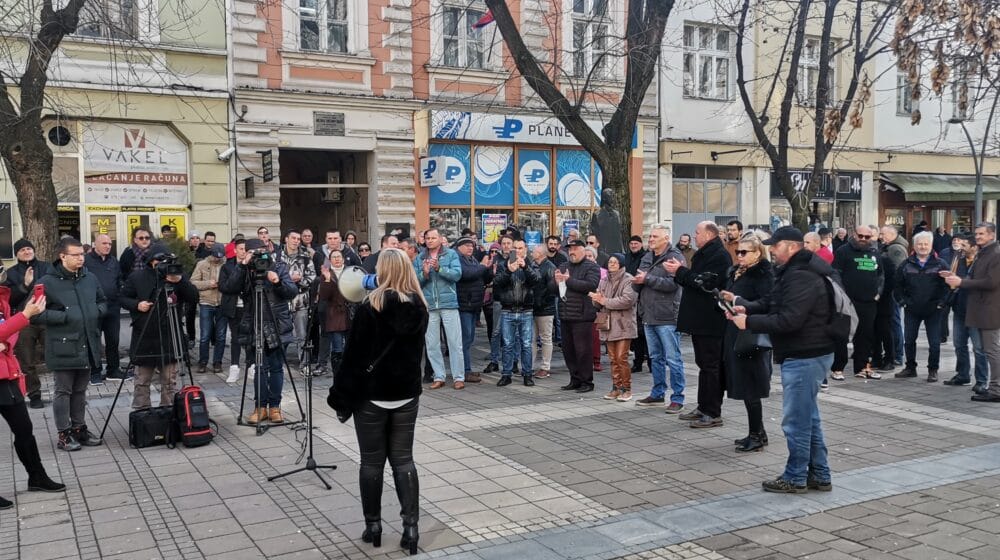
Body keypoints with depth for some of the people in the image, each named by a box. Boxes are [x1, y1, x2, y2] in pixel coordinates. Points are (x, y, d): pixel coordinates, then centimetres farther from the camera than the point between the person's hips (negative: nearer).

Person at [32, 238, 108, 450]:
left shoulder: (90, 278, 7)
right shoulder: (47, 282, -11)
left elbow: (103, 302, 22)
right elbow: (35, 314, -13)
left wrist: (97, 311, 1)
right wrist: (64, 316, -17)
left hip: (88, 346, 5)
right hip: (63, 347, -5)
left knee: (80, 391, 16)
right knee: (63, 391, 4)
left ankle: (79, 428, 27)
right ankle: (64, 433, 14)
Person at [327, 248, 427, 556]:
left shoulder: (371, 306, -14)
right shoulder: (419, 306, 1)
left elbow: (355, 355, -13)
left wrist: (342, 396, -6)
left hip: (372, 395, -4)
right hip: (407, 394, 4)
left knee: (372, 462, 9)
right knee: (403, 459, 10)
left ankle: (373, 525, 16)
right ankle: (410, 526, 4)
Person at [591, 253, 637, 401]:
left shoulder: (628, 280, -7)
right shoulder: (604, 281, 15)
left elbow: (627, 300, -20)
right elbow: (597, 303, 15)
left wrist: (605, 301, -14)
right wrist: (596, 299, -10)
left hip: (623, 325, -6)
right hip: (608, 325, 6)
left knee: (621, 358, -8)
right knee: (613, 359, 9)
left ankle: (626, 389, 3)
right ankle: (616, 387, 17)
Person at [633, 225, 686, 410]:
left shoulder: (675, 257, -7)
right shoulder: (647, 258, 17)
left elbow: (673, 284, -21)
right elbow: (636, 286, 17)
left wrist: (647, 279, -17)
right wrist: (637, 281, -7)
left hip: (667, 318, -8)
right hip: (648, 317, 8)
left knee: (673, 359, -4)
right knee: (655, 358, 16)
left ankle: (677, 398, 2)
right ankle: (657, 394, 26)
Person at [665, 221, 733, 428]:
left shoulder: (719, 255, -14)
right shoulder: (705, 254, 17)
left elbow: (706, 283, -23)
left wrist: (681, 271, -16)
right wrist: (680, 272, 4)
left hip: (710, 323, -10)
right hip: (700, 320, 10)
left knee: (710, 366, -5)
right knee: (704, 364, 15)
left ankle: (713, 413, 0)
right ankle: (703, 408, 23)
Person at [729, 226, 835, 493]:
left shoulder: (801, 277, -21)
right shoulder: (793, 272, 15)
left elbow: (788, 320, -27)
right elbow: (772, 302, 19)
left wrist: (749, 322, -20)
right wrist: (747, 308, 1)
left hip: (804, 357, -11)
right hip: (806, 354, 11)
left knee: (796, 420, -1)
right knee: (808, 417, 17)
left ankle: (795, 478, 10)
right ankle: (819, 476, 26)